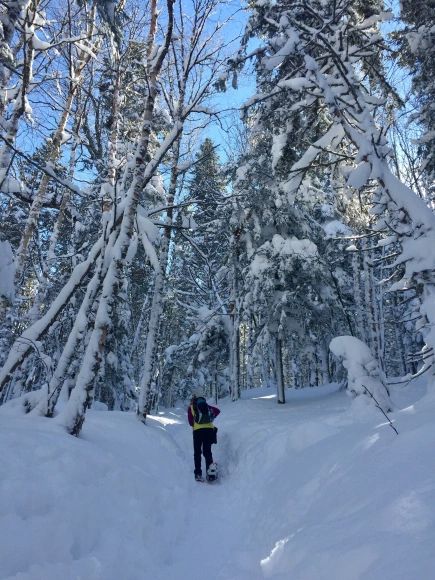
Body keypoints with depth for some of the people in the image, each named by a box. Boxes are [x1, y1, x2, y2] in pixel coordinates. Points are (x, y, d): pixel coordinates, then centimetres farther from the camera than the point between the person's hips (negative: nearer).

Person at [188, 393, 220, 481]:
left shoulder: (191, 407, 12)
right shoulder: (206, 406, 20)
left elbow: (190, 422, 7)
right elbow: (217, 411, 15)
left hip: (198, 430, -2)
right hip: (209, 429, 2)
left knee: (197, 453, 10)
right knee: (207, 451, 11)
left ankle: (198, 474, 3)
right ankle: (210, 469, -9)